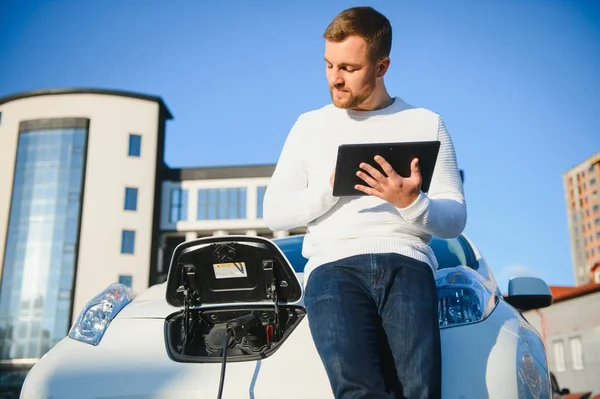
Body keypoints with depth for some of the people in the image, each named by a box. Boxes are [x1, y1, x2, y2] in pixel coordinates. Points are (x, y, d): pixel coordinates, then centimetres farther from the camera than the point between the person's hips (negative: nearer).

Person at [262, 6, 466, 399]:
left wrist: (411, 202, -12)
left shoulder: (426, 123, 16)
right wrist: (331, 189, -5)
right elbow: (274, 213, 11)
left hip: (406, 260, 1)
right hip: (333, 263, 0)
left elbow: (455, 219, 10)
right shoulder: (310, 125, 18)